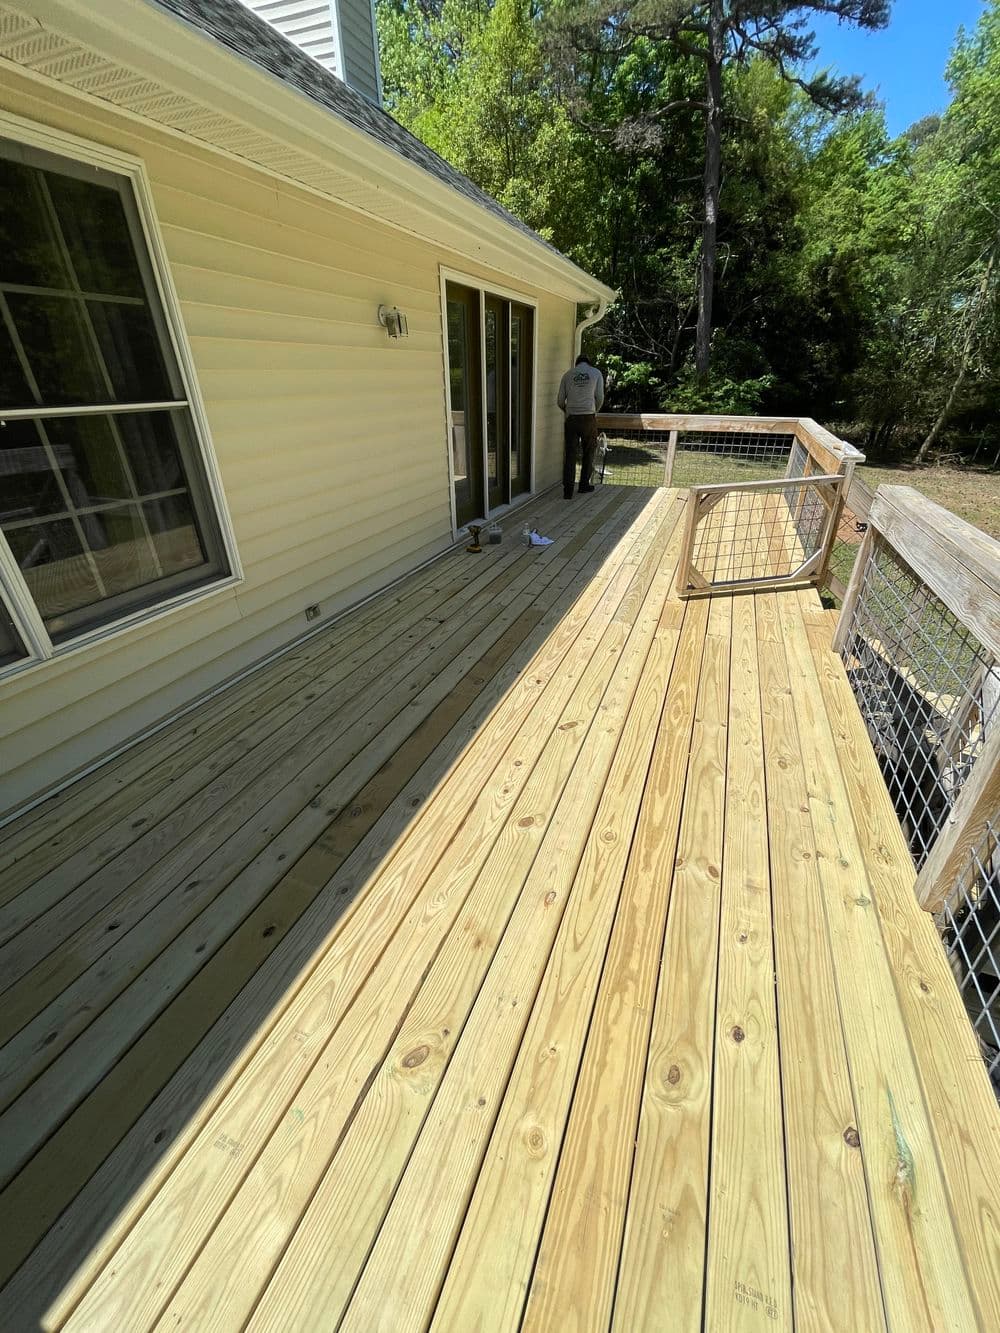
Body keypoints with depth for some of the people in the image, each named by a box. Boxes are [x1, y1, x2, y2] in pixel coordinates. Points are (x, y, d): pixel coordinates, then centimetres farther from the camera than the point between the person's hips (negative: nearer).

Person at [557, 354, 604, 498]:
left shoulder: (568, 374, 10)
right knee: (588, 452, 13)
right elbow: (600, 397, 3)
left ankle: (568, 490, -4)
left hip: (572, 418, 1)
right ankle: (584, 485, 20)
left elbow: (560, 401, 8)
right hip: (589, 417, -1)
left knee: (570, 454, 1)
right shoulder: (596, 373, 8)